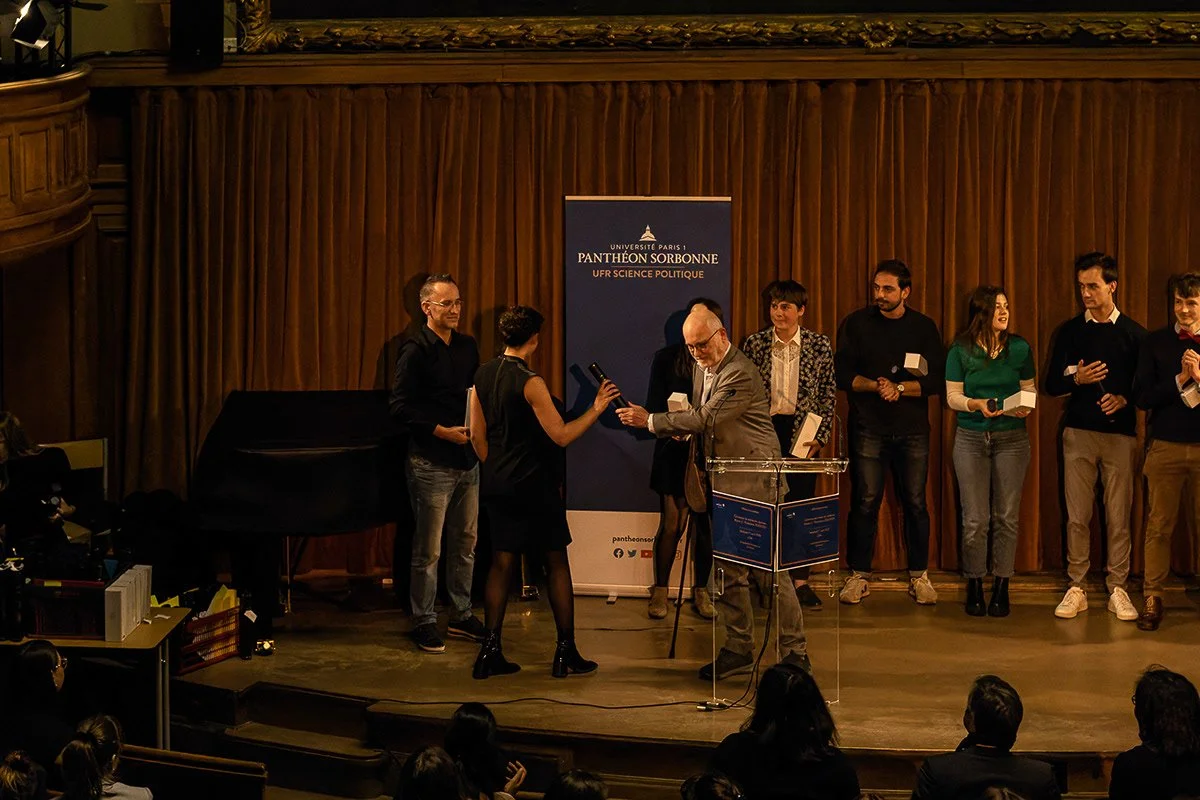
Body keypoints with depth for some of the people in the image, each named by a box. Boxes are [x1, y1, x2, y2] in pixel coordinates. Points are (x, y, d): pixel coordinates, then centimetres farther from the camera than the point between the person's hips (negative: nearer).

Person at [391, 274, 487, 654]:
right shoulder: (415, 351, -10)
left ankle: (462, 615, 23)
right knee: (428, 548, -1)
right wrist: (444, 432, -19)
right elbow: (401, 407, -14)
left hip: (467, 459, 7)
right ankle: (423, 622, 7)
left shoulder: (468, 347, 10)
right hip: (431, 462, -7)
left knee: (465, 543, 13)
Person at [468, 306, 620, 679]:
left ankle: (490, 652, 6)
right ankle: (566, 653, 8)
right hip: (535, 486, -6)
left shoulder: (483, 376, 4)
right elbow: (561, 436, -17)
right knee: (557, 563, 5)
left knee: (501, 561, 9)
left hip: (498, 484, 6)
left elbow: (477, 434, 10)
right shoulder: (530, 382, -17)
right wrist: (595, 409, -10)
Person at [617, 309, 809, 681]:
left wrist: (651, 421, -18)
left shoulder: (740, 374, -19)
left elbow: (706, 418, -24)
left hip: (755, 481, -9)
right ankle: (739, 649, 17)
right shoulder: (701, 367, 11)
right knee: (729, 569, 10)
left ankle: (794, 652, 0)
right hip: (723, 482, 9)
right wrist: (685, 427, 1)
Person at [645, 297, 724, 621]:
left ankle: (701, 591, 18)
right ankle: (660, 591, 11)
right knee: (672, 523, -2)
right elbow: (654, 405, 2)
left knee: (705, 523, 5)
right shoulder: (667, 358, 2)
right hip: (675, 452, -1)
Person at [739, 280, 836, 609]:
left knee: (801, 502, -1)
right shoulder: (754, 344, 2)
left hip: (801, 432, 0)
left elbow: (828, 395, 4)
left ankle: (800, 578, 6)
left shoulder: (820, 346, 1)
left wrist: (820, 436, -4)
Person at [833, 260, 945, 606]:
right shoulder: (856, 324, 4)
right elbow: (841, 373, 0)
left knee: (915, 502, 1)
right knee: (865, 500, -3)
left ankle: (919, 576, 9)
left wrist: (900, 388, -13)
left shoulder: (923, 327, 6)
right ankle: (859, 575, 5)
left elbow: (936, 380, 0)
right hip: (868, 427, -1)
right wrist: (874, 386, -16)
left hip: (912, 428, 1)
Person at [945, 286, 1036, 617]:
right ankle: (974, 587, 10)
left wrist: (1025, 407, -13)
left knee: (1006, 516, 2)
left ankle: (1001, 587, 10)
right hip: (971, 438, -1)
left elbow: (1029, 390, 8)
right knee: (975, 519, -1)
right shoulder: (961, 351, -1)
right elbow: (952, 396, 1)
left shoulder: (1020, 348, 3)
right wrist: (976, 404, -17)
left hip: (1011, 438, 1)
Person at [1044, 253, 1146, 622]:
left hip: (1120, 434, -1)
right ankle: (1076, 588, 6)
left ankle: (1117, 589, 5)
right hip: (1079, 432, 1)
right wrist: (1077, 379, -12)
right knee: (1078, 515, 0)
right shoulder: (1070, 331, 7)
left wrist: (1125, 399, -13)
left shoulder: (1133, 333, 4)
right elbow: (1052, 385, 7)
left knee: (1119, 516, -1)